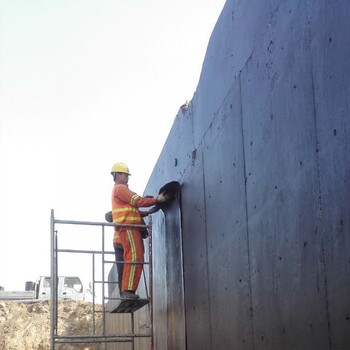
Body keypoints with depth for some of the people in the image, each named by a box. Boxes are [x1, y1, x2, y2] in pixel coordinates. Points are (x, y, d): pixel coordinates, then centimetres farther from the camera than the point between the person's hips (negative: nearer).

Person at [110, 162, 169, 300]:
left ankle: (124, 293, 5)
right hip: (128, 229, -11)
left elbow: (133, 210, 24)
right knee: (135, 258, -17)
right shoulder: (120, 188, -2)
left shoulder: (118, 190, 30)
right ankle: (128, 290, -23)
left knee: (124, 262, 6)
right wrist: (157, 199, -11)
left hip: (122, 231, 11)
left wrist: (148, 212, 14)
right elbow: (138, 201, -12)